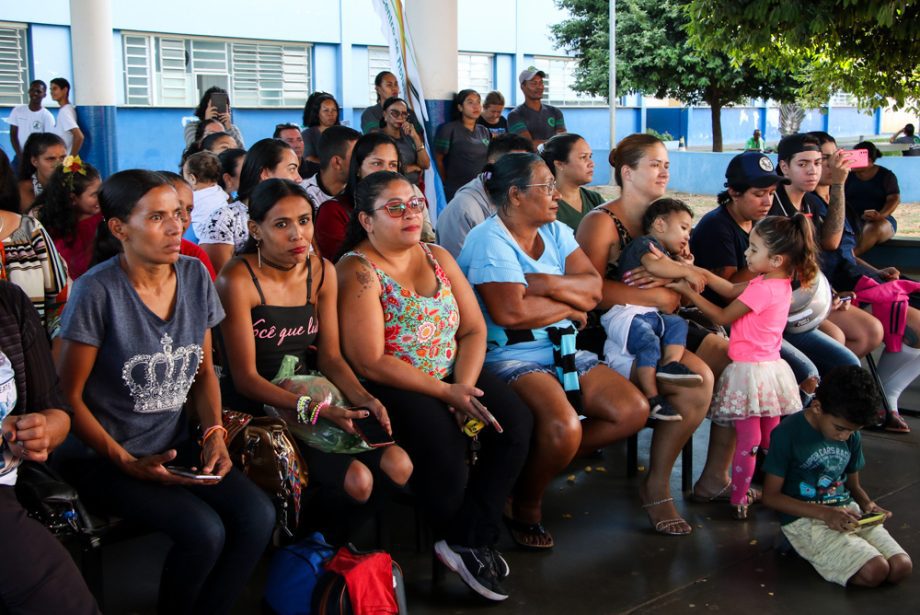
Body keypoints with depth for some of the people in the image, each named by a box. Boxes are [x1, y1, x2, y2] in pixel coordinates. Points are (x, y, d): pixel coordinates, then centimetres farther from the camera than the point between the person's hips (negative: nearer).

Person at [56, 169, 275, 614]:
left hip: (174, 444, 5)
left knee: (257, 515, -17)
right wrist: (129, 464, -16)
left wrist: (215, 432, -5)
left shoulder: (194, 276, 1)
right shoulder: (98, 291, -16)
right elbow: (68, 396, -11)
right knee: (203, 531, -24)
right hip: (102, 456, -5)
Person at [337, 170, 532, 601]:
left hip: (455, 379, 6)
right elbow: (371, 363, -15)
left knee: (514, 420, -18)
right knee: (444, 446, -31)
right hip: (390, 389, -6)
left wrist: (464, 386, -12)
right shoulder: (357, 271, -8)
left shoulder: (438, 256, 11)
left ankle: (470, 540, -9)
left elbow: (474, 330, 7)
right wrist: (446, 393, -19)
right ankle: (462, 540, -2)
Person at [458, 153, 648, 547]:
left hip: (563, 350, 9)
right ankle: (525, 508, -1)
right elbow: (511, 313, -24)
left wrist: (546, 284, -17)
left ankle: (540, 464, 7)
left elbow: (593, 288, 2)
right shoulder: (490, 240, -11)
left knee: (634, 411, -4)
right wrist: (572, 305, -8)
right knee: (563, 427, -31)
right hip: (509, 357, -8)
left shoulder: (556, 233, 13)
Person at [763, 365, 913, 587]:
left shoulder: (851, 436, 8)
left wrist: (867, 503, -5)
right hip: (805, 519, -6)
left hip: (848, 511, 6)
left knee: (902, 567, -16)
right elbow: (771, 496, -11)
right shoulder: (788, 434, -12)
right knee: (874, 571, -24)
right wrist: (824, 513, -20)